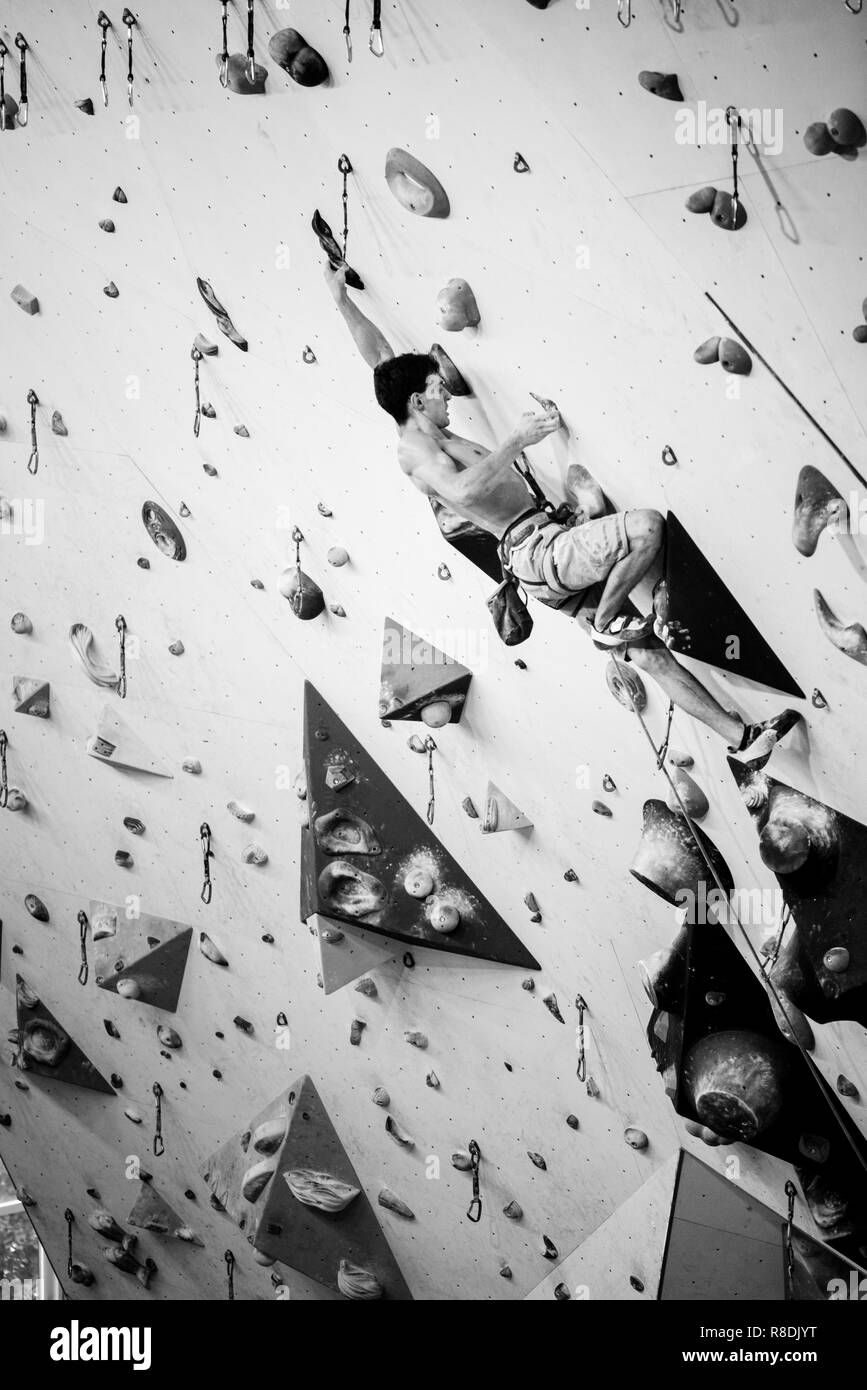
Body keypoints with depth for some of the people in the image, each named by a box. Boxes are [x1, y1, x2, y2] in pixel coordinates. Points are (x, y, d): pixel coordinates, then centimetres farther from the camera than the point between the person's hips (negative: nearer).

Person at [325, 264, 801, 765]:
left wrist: (342, 298, 37)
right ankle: (607, 623, -8)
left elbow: (380, 356, 31)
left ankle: (741, 737, 5)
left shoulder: (425, 430, 20)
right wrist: (518, 439, -24)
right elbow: (462, 489, -30)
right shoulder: (414, 447, -9)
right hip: (537, 550, -9)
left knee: (650, 652, 4)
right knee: (647, 525, -26)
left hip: (546, 551, 9)